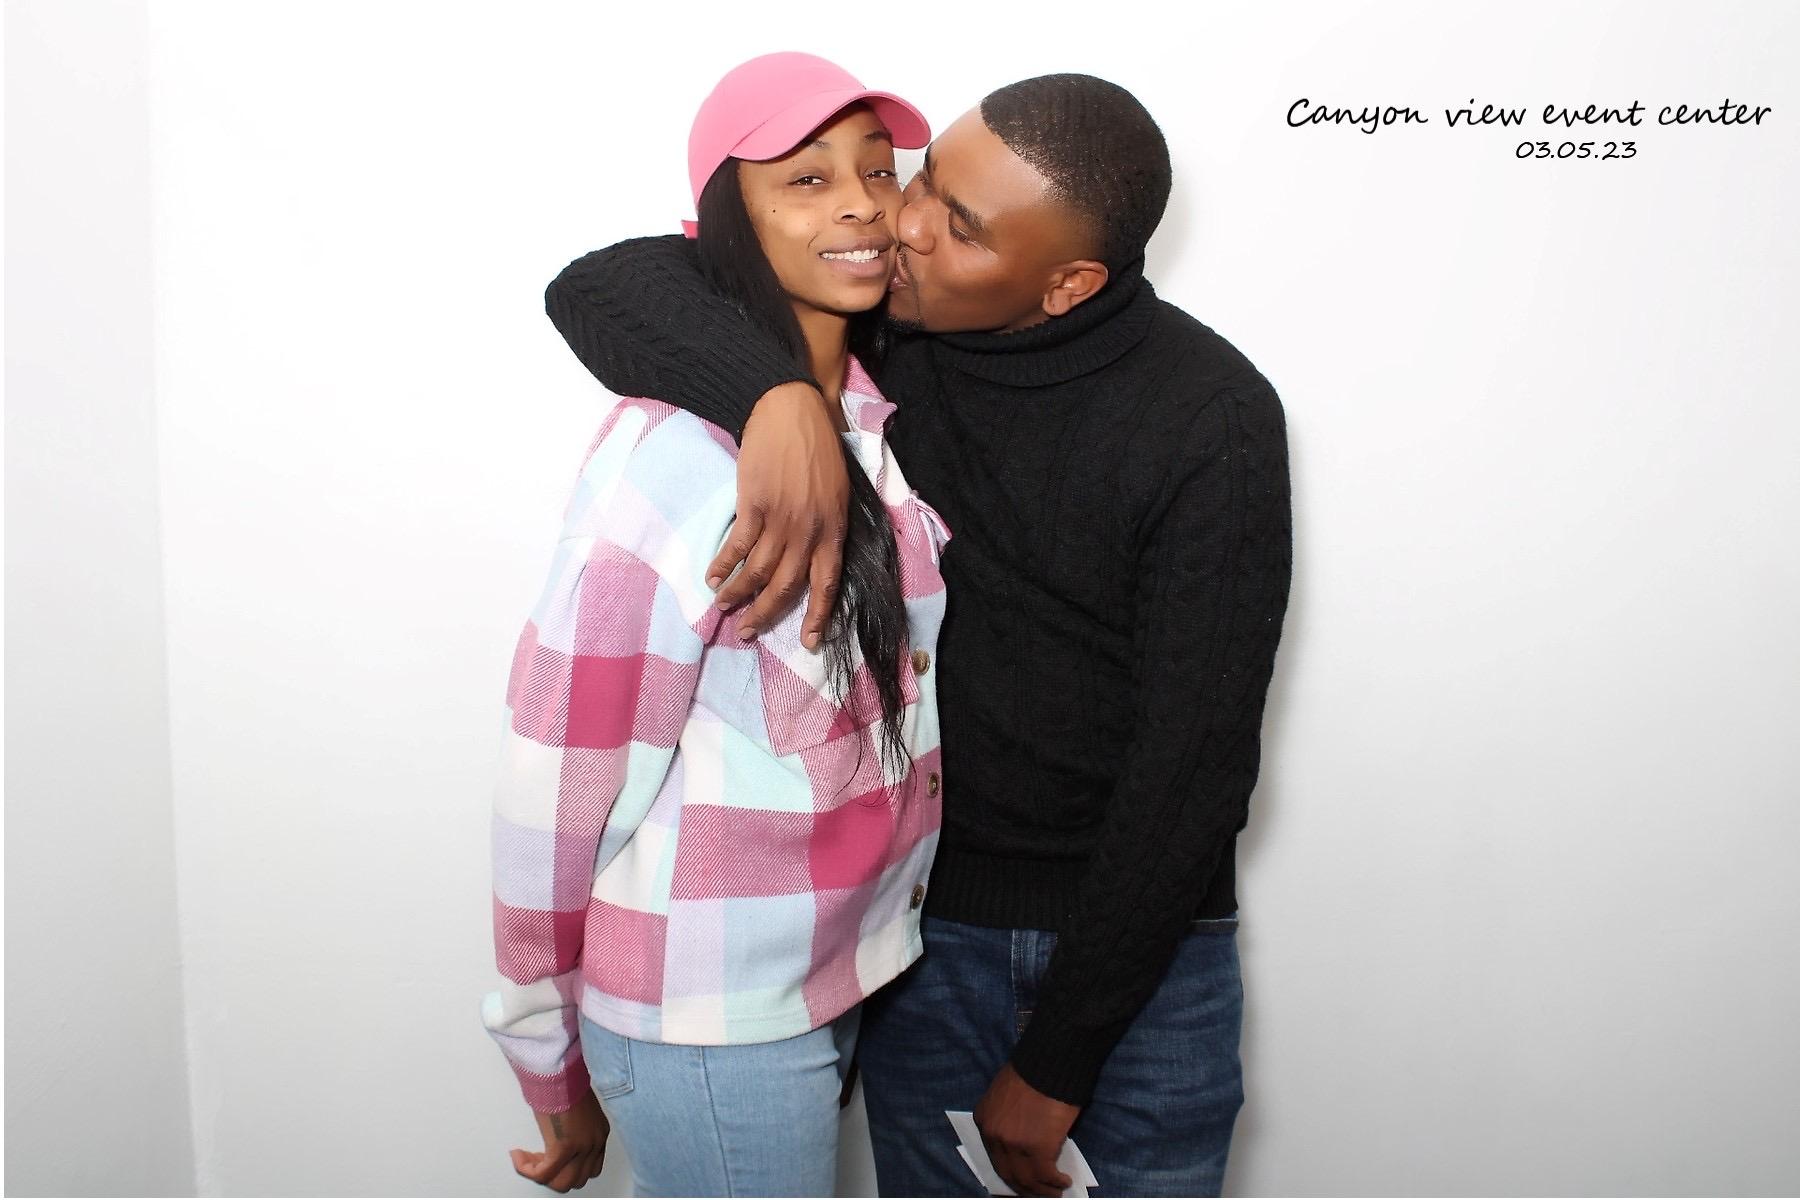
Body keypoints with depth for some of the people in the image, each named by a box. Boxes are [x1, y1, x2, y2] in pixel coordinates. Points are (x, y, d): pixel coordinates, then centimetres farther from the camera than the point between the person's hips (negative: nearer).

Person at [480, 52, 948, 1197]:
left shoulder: (881, 415, 1)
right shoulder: (680, 455, -22)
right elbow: (558, 793, -17)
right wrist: (557, 1070, -8)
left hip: (843, 969, 7)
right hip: (710, 1022, -7)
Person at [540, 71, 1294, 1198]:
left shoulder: (1214, 422, -18)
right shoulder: (879, 327, -8)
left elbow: (1192, 771, -17)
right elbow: (602, 285, -12)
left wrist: (1054, 1064, -13)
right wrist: (776, 393, -33)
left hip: (1143, 940, -2)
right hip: (923, 917, 3)